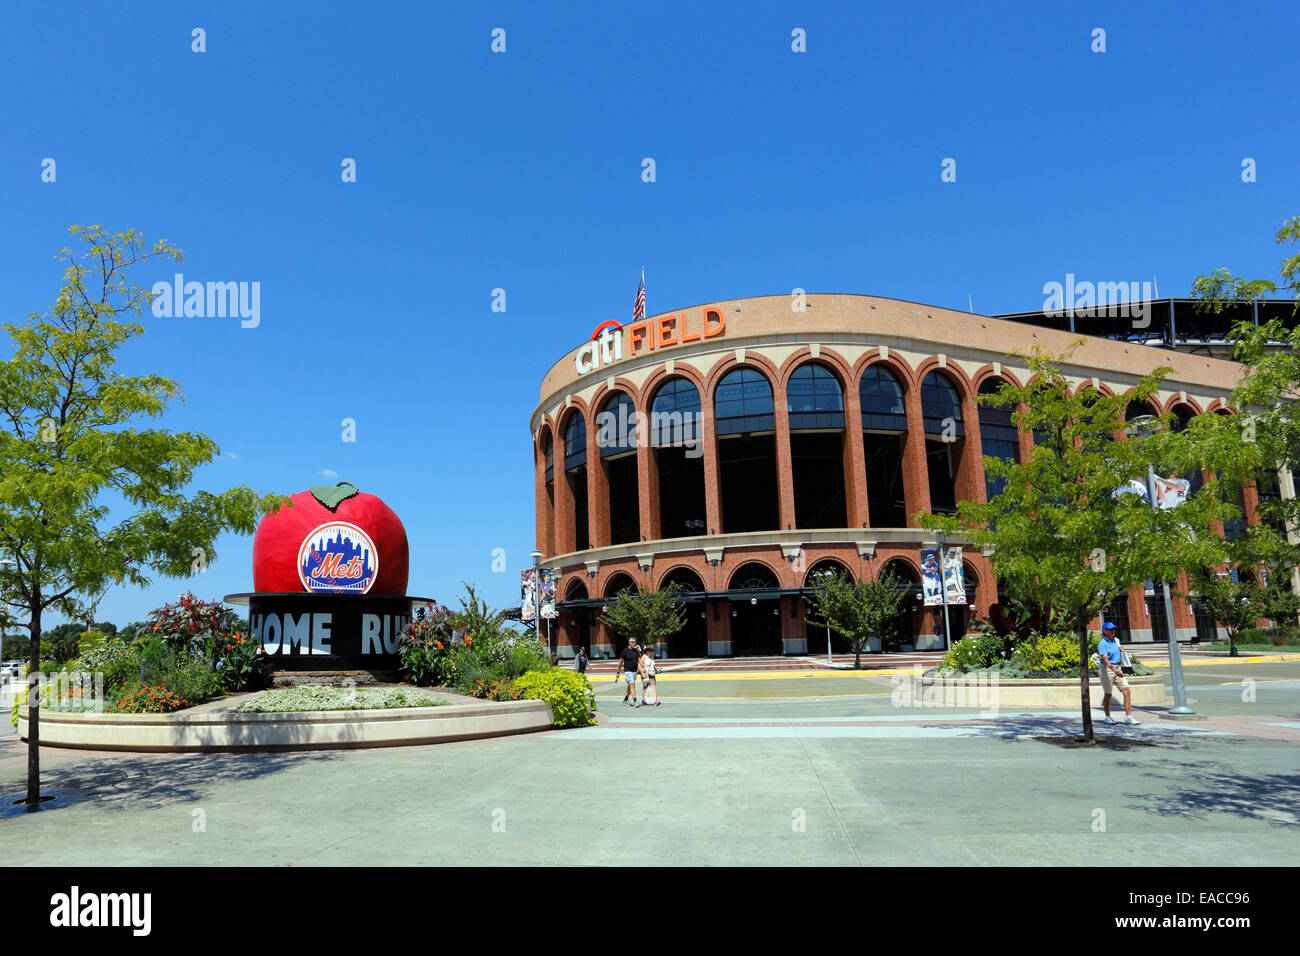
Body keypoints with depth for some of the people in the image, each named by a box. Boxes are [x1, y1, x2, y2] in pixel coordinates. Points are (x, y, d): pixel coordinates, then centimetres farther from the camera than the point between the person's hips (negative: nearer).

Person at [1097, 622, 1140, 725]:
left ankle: (1128, 717, -4)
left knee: (1127, 692, -5)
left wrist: (1121, 649, 4)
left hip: (1118, 668, 7)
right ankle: (1108, 717, 20)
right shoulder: (1102, 644, -15)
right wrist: (1115, 671, -38)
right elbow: (1105, 659, -26)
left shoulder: (1116, 640, 9)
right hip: (1107, 669, -6)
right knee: (1108, 694, 4)